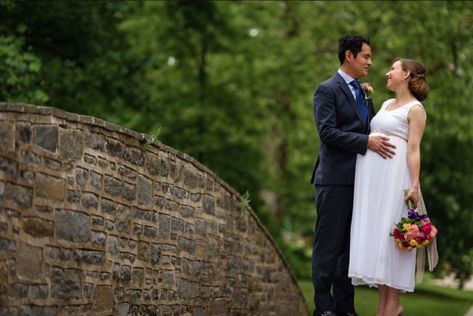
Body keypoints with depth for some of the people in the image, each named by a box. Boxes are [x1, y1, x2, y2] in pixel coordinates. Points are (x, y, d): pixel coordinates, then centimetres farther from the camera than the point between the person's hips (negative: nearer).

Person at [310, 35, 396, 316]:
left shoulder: (363, 93, 18)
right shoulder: (328, 90, -6)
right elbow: (327, 132, -16)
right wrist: (367, 141, -20)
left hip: (359, 180, 8)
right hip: (336, 179, -8)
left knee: (351, 244, 10)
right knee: (329, 244, -4)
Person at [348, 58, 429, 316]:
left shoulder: (415, 109, -2)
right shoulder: (386, 105, 21)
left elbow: (414, 149, -11)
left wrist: (415, 185, -17)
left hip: (393, 176, -8)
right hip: (371, 176, 8)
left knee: (389, 232, -9)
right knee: (374, 234, 4)